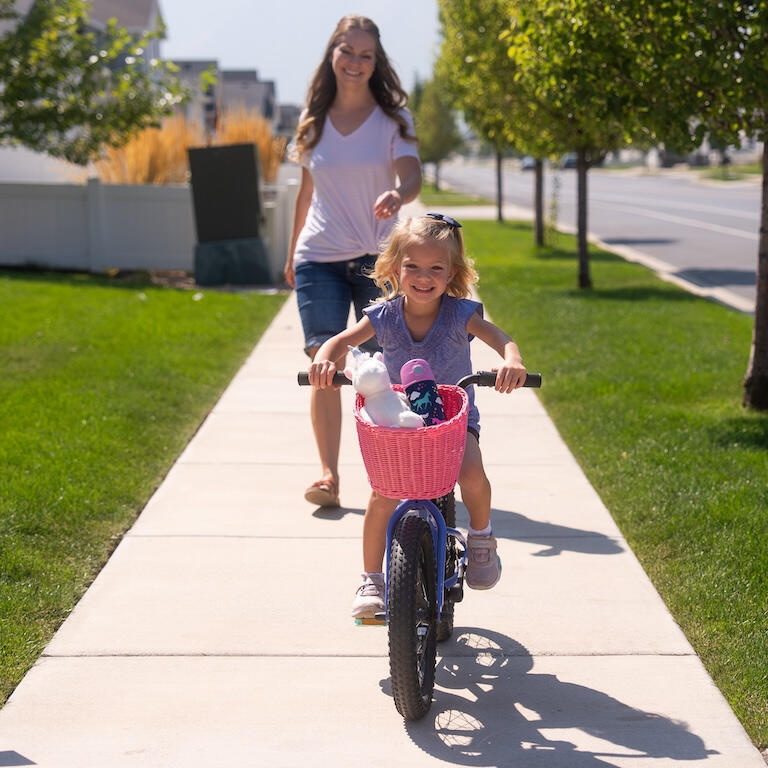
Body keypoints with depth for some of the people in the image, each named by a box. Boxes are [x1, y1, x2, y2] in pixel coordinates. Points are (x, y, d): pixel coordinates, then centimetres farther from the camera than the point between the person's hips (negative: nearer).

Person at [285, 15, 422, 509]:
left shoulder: (393, 118, 0)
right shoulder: (315, 121, 8)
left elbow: (412, 177, -15)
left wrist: (397, 195, -38)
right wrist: (293, 253, 22)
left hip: (378, 258, -1)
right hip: (319, 259, 1)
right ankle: (328, 475, -12)